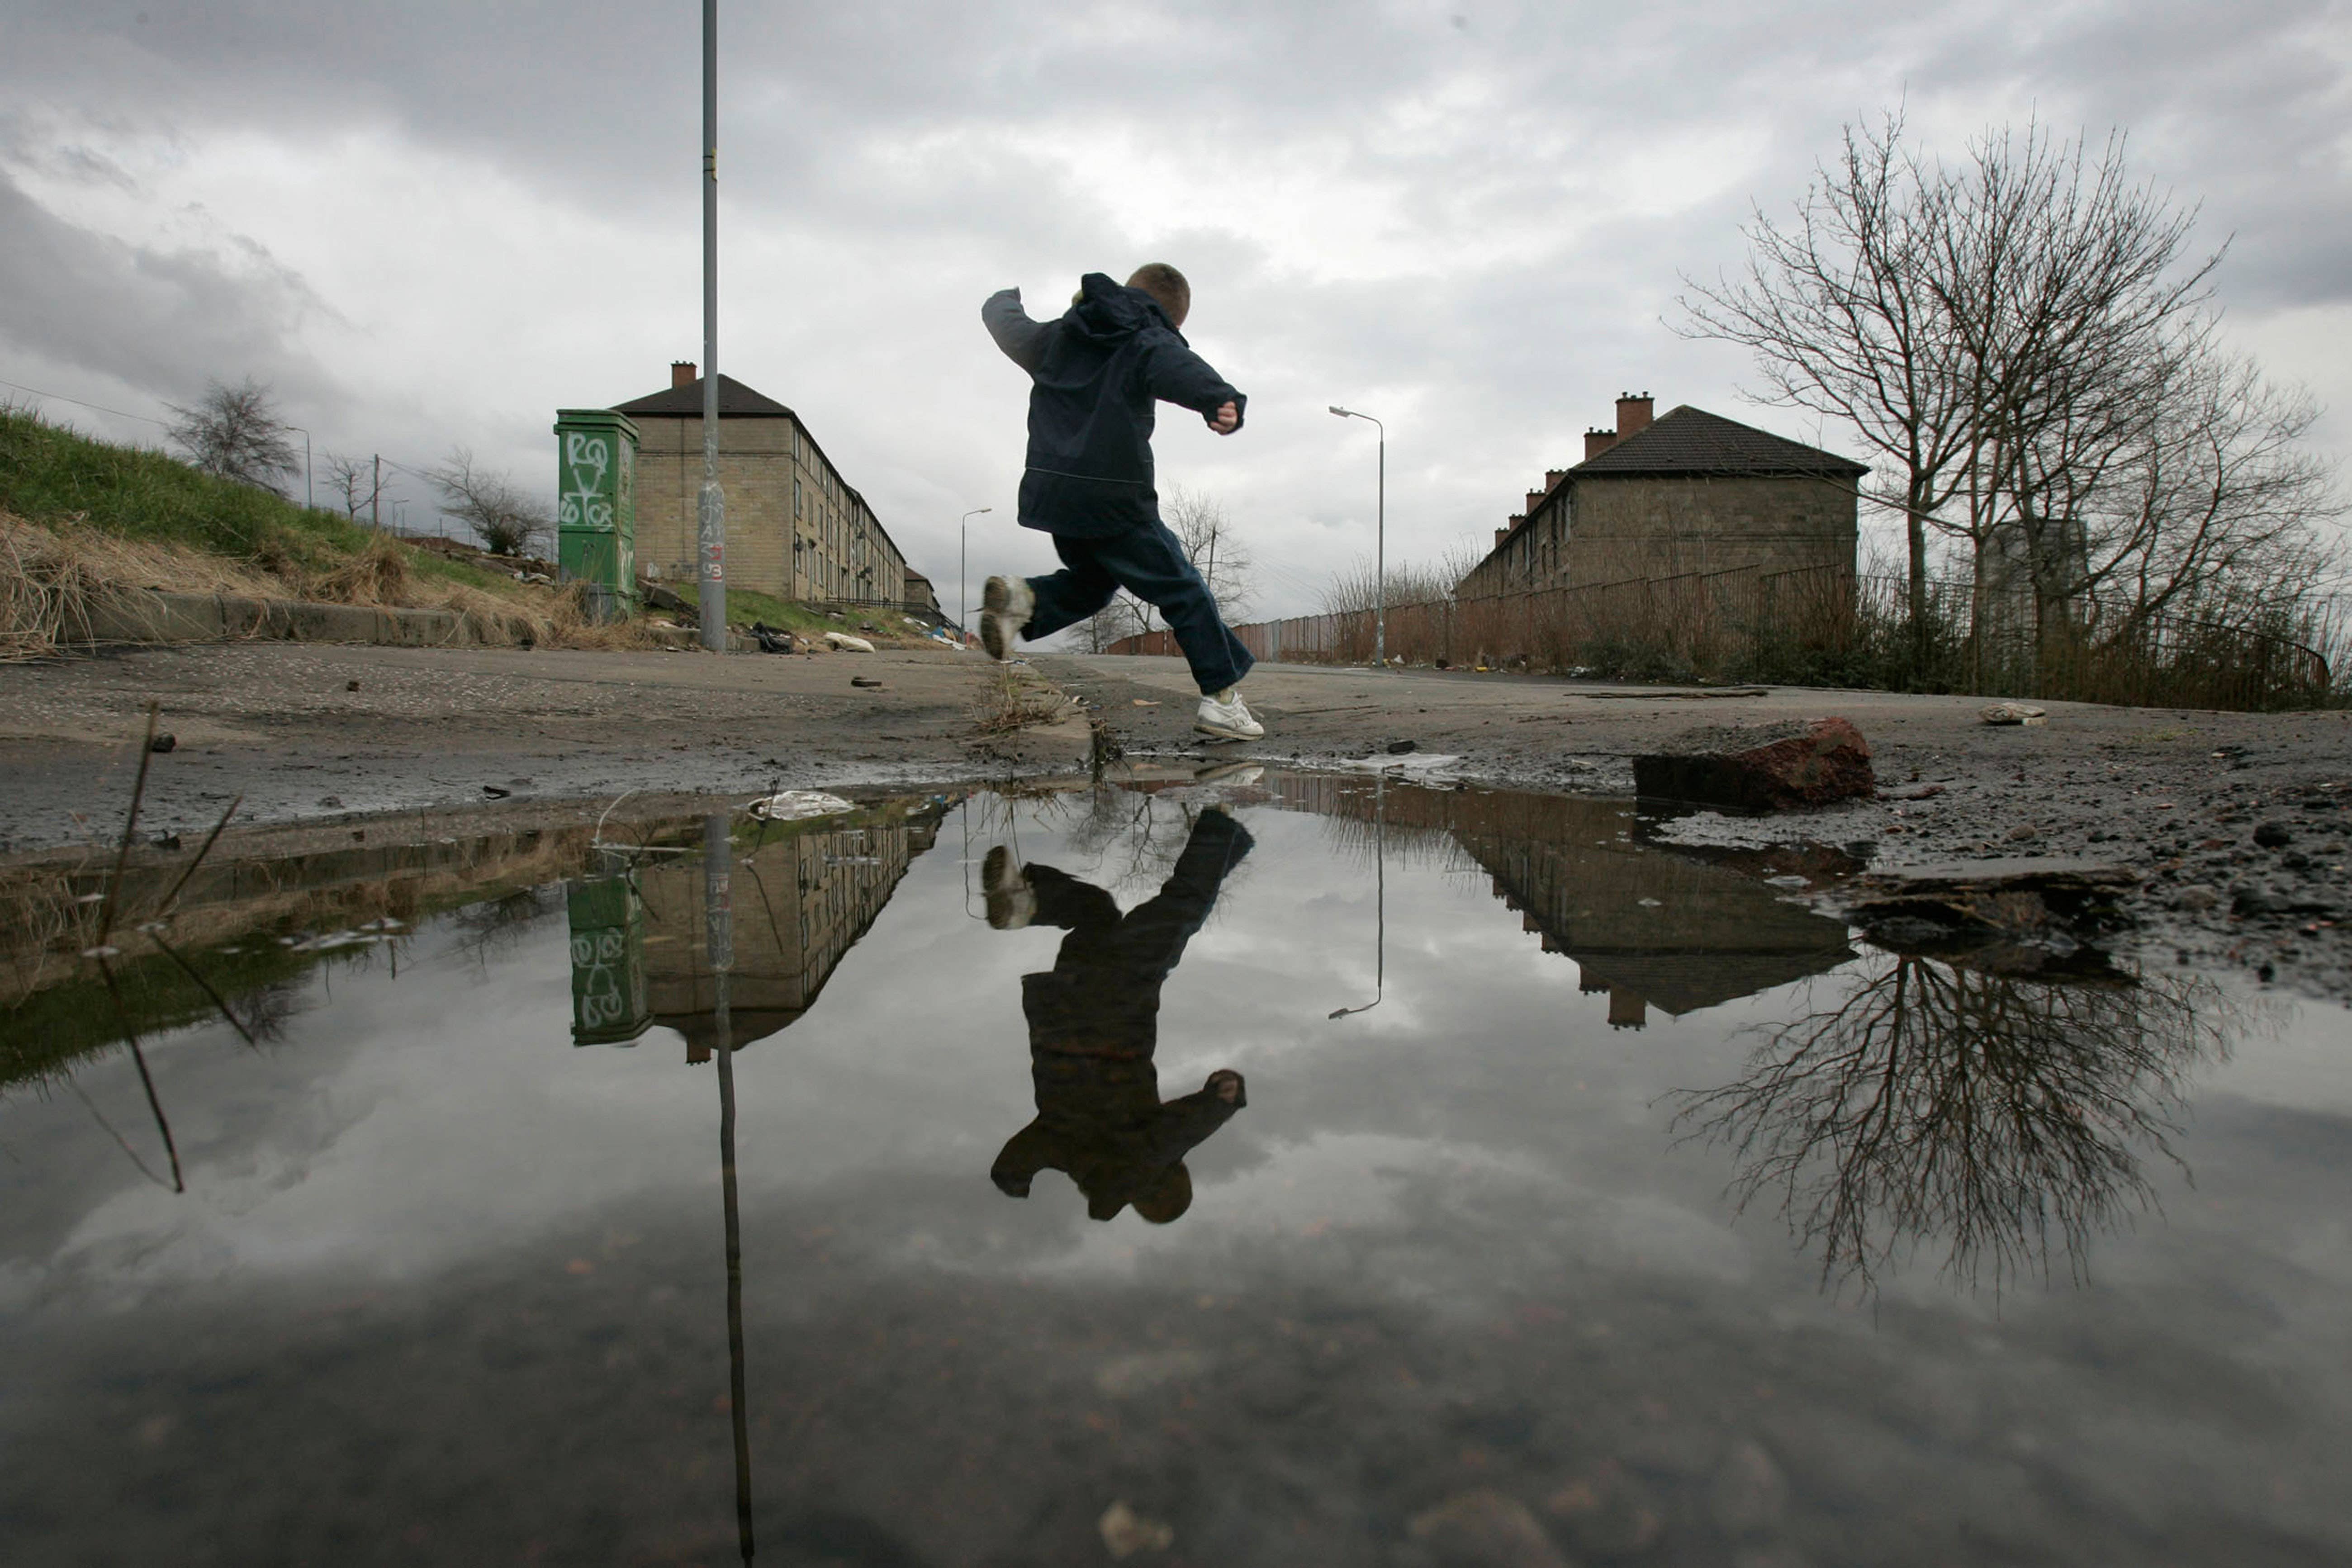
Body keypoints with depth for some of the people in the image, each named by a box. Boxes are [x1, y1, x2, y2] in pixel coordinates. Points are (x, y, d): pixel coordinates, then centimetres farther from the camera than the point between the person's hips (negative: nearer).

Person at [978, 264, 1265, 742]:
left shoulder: (1054, 338, 18)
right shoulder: (1149, 344, -2)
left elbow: (1002, 319, 35)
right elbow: (1183, 369, -26)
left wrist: (1008, 297, 58)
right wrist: (1223, 403, -46)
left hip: (1052, 497, 7)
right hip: (1114, 504, -6)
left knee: (1092, 581, 27)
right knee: (1184, 592, 4)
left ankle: (1023, 599, -1)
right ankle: (1221, 696, 2)